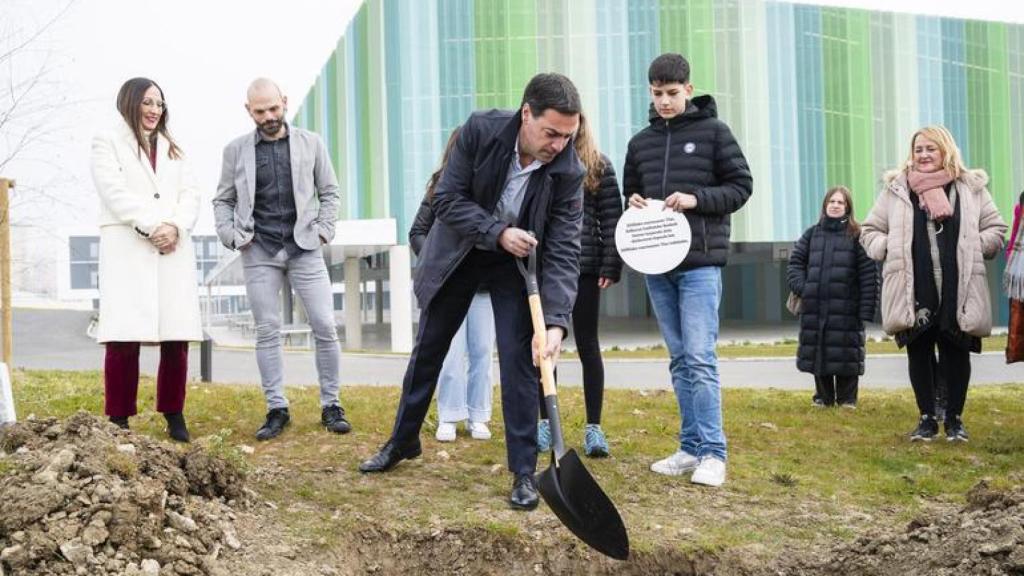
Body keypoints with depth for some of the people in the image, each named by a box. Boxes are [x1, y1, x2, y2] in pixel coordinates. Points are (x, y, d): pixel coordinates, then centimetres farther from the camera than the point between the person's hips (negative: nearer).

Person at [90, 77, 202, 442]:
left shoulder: (172, 149, 25)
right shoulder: (108, 142, 10)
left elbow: (190, 193, 12)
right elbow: (114, 192, -4)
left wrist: (175, 227, -8)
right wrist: (151, 227, -14)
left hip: (173, 249, 4)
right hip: (127, 248, -4)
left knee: (176, 336, -2)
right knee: (124, 337, -11)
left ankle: (174, 415, 6)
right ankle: (119, 420, -8)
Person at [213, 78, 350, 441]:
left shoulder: (310, 143, 6)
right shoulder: (236, 150, 6)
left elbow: (329, 191, 11)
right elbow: (222, 200, 12)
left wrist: (323, 230, -1)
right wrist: (230, 236, -3)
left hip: (304, 248, 0)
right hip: (259, 252, 0)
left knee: (325, 326, -5)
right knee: (267, 331, 1)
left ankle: (331, 406, 6)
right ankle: (276, 409, 8)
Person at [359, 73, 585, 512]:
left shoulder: (568, 172, -25)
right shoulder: (481, 130, -26)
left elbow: (564, 252, -25)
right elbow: (446, 199, -20)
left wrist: (555, 322, -37)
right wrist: (498, 233, -34)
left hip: (518, 261, -1)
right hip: (458, 251, 1)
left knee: (519, 358, -10)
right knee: (428, 348, 13)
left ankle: (524, 472, 1)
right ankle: (403, 441, 33)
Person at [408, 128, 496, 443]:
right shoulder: (441, 186, 1)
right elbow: (418, 232, 6)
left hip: (485, 284, 0)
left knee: (482, 352, 6)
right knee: (452, 352, 0)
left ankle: (477, 417, 16)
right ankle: (448, 418, 10)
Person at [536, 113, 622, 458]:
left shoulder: (599, 166, 2)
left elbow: (612, 219, 0)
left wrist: (611, 267, -8)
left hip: (585, 269, -2)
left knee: (588, 346, 4)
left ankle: (594, 427, 9)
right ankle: (546, 422, 19)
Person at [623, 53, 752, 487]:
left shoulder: (713, 132, 0)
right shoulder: (641, 142, 13)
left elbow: (741, 186, -1)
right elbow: (631, 190, 23)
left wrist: (696, 199, -15)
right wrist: (634, 203, -1)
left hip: (700, 263, -5)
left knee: (700, 359, -11)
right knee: (680, 360, 9)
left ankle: (712, 454, -7)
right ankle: (691, 448, 15)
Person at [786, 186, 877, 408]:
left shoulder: (856, 236, -1)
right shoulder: (812, 234, 12)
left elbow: (868, 275, -5)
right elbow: (795, 262, 15)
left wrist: (866, 309, -11)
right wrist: (801, 287, -4)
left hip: (846, 308, -4)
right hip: (814, 308, 4)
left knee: (846, 354, -2)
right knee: (817, 354, 8)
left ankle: (847, 399, 9)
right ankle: (824, 397, 19)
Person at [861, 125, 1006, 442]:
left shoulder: (971, 187, 5)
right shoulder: (896, 188, 5)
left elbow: (996, 229, 12)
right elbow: (869, 231, 13)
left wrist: (971, 248, -2)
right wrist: (891, 249, -4)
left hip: (957, 291, 0)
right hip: (913, 292, 0)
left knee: (956, 354, 5)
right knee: (919, 354, 6)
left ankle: (955, 418, 20)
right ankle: (927, 418, 18)